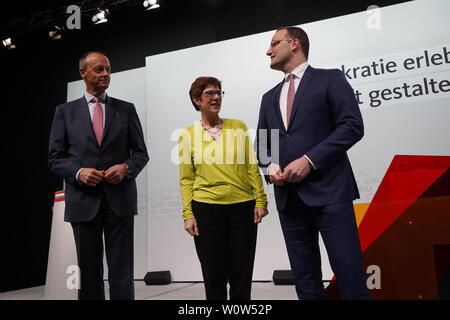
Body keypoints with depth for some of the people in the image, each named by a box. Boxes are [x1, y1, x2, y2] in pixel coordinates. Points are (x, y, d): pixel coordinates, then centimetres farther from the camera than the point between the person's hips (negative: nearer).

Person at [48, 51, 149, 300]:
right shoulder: (65, 112, 9)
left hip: (119, 199, 0)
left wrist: (127, 167, -11)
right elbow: (55, 158, 6)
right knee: (89, 270, 10)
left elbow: (141, 152, 10)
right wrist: (78, 172, -12)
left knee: (121, 270, 0)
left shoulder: (126, 109, 10)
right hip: (83, 200, 0)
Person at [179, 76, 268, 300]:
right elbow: (186, 179, 4)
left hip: (243, 207, 1)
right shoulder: (188, 135, 3)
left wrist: (261, 200, 0)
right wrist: (188, 214, -3)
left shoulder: (238, 127, 6)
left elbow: (252, 167, 6)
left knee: (241, 274, 8)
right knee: (214, 275, 8)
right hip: (206, 209, -1)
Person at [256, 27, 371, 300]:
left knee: (350, 274, -5)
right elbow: (262, 143, 21)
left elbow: (353, 126, -7)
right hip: (288, 196, 5)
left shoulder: (330, 79, 4)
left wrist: (309, 160, -15)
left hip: (328, 190, -5)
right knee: (305, 280, 10)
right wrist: (270, 166, -2)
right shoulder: (270, 97, 21)